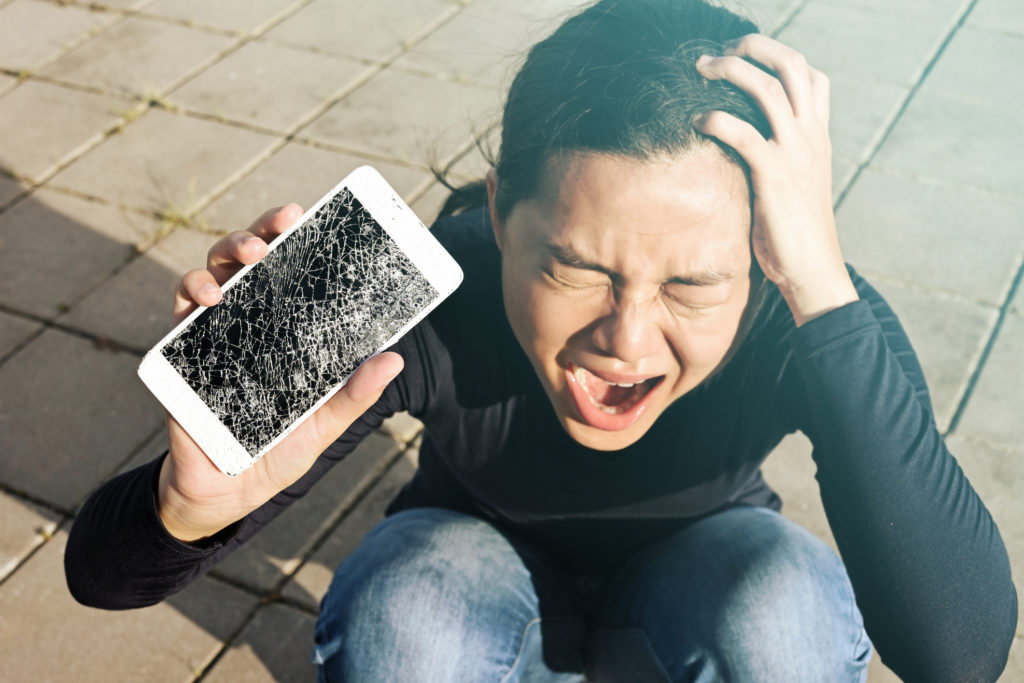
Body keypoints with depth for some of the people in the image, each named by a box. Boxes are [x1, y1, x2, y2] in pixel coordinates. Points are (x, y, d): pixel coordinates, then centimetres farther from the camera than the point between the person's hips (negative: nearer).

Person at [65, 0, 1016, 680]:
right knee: (408, 605, -33)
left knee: (785, 605, -32)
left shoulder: (805, 318, -32)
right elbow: (100, 574, -29)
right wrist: (196, 505, -54)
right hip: (488, 577, 0)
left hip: (687, 592, 1)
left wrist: (824, 289, -52)